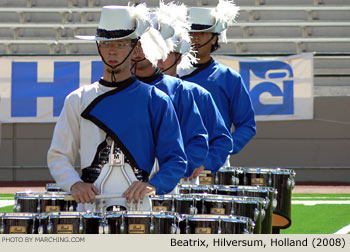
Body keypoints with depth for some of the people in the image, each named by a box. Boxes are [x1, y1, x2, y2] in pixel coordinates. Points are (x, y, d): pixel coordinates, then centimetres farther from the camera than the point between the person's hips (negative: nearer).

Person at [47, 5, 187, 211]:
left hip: (139, 207, -1)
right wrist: (74, 184, -8)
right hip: (90, 206, 1)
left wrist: (153, 185, -15)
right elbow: (58, 155, 11)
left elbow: (176, 160, 4)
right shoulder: (78, 100, 12)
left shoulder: (155, 101, 7)